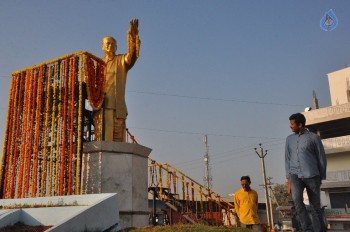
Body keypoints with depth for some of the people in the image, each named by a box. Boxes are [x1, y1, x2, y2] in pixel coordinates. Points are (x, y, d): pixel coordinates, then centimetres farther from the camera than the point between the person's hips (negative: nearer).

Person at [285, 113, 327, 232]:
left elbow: (321, 158, 6)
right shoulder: (289, 139, 13)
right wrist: (289, 179, 10)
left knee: (315, 206, 4)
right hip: (295, 175, 2)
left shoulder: (313, 138, 1)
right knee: (297, 199, -21)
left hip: (311, 175, -2)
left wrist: (321, 178, 6)